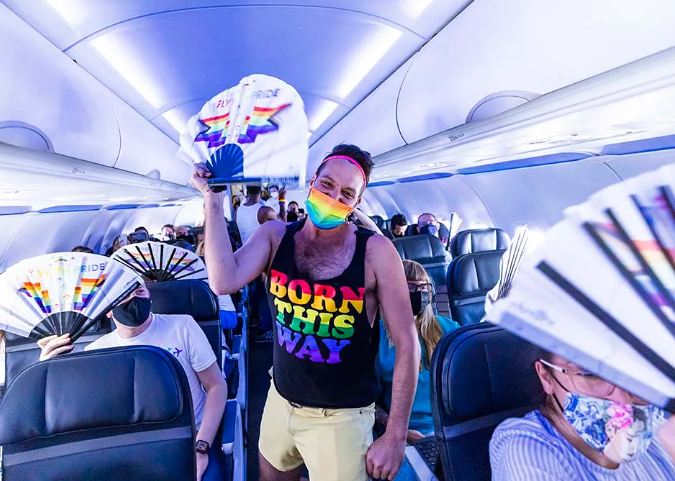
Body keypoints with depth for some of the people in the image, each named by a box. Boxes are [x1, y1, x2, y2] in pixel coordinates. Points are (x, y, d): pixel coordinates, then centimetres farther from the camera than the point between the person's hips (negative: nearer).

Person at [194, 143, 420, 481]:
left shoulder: (376, 252, -18)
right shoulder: (275, 235, -7)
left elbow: (407, 345, -14)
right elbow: (224, 282, -24)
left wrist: (395, 436, -12)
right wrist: (213, 199, -22)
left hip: (341, 416, -4)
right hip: (280, 400, 4)